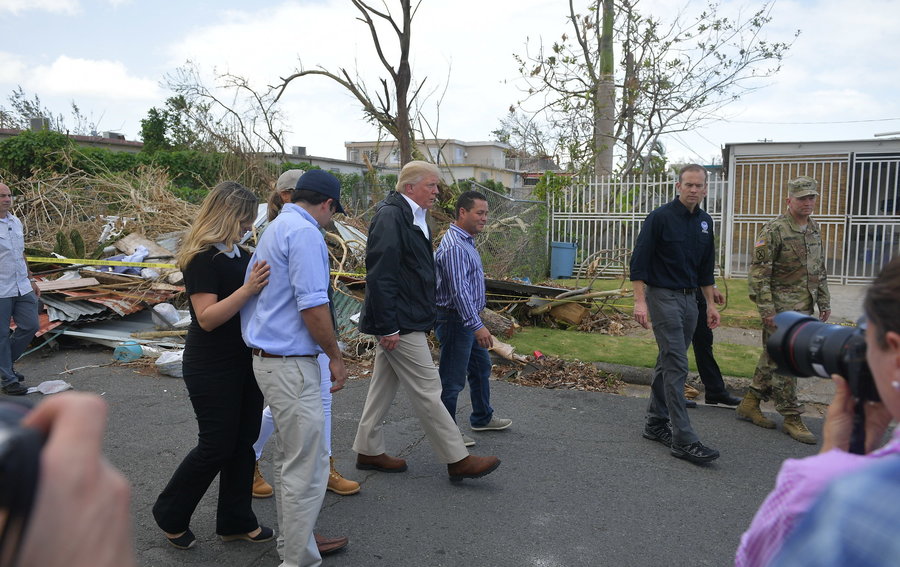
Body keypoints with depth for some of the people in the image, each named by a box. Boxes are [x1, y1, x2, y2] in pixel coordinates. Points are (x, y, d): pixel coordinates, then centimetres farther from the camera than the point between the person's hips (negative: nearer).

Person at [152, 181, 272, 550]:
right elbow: (207, 317, -23)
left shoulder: (239, 254, 9)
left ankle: (236, 520, 26)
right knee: (216, 446, 2)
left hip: (245, 363, 8)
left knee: (244, 442, 13)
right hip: (212, 368, -8)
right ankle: (170, 514, 25)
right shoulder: (202, 258, -16)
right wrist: (249, 288, -33)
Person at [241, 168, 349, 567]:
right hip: (291, 364, -11)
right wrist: (335, 356, -10)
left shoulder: (275, 229, 16)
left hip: (269, 358, 11)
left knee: (288, 459, 19)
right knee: (308, 466, -2)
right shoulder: (305, 233, -15)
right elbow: (313, 305, -22)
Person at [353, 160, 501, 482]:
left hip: (402, 321, 10)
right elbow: (379, 276, -22)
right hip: (400, 323, -10)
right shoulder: (390, 216, -17)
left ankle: (368, 452, 28)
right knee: (427, 392, -3)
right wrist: (387, 328, -22)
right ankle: (457, 460, 6)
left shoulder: (413, 217, 14)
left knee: (384, 388, 17)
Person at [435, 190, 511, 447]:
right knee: (453, 379, 0)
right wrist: (477, 325, -32)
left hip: (468, 320, 11)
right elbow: (459, 291, -30)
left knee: (481, 367, 22)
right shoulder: (454, 247, -22)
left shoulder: (466, 242, 12)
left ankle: (482, 418, 37)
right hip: (456, 320, -11)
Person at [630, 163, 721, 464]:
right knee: (677, 366, -11)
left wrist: (711, 303, 15)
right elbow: (639, 260, -12)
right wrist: (640, 301, -18)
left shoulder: (704, 221, 10)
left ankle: (656, 424, 23)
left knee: (668, 363, 12)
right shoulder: (660, 217, -11)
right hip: (663, 296, -7)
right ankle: (683, 440, -9)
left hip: (689, 298, 7)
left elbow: (705, 267, 18)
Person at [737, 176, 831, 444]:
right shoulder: (774, 230, -12)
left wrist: (824, 302, 16)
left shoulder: (814, 229, 12)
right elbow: (759, 273, -15)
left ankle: (750, 404, 23)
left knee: (773, 358, 12)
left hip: (803, 308, 8)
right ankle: (791, 418, 6)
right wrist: (766, 310, -18)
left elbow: (820, 269, 21)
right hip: (781, 308, -8)